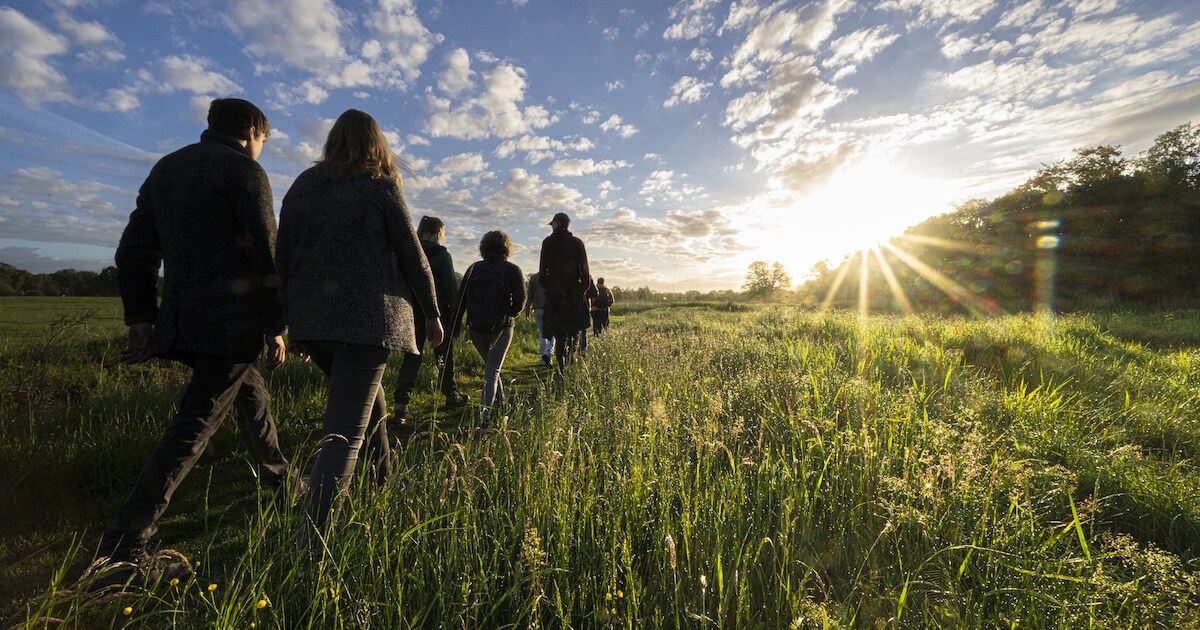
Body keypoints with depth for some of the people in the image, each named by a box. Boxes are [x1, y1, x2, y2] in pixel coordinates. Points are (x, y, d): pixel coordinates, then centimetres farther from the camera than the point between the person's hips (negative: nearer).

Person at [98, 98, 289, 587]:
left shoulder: (165, 168, 18)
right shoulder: (245, 171, -5)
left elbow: (134, 251, 15)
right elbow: (264, 256, -13)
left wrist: (141, 320, 15)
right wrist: (275, 326, -9)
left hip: (180, 321, 8)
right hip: (232, 324, -8)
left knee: (251, 392, 23)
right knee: (194, 426, -4)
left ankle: (276, 478, 37)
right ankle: (123, 552, -1)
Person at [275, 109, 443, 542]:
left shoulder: (301, 187, 13)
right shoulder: (381, 187, 0)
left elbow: (283, 258, 12)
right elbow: (412, 256, -2)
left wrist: (292, 322, 18)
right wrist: (431, 313, 7)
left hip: (311, 320, 6)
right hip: (367, 318, -6)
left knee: (365, 394, 24)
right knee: (345, 433, -5)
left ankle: (384, 482, 38)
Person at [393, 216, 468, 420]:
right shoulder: (442, 255, -8)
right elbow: (451, 288, -11)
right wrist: (455, 315, -5)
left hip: (412, 313, 4)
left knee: (411, 357, 6)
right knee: (445, 356, 11)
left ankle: (401, 402, -3)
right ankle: (451, 396, 24)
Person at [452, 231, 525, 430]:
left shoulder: (474, 268, 4)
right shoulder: (512, 270, -4)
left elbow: (461, 297, 3)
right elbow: (520, 298, -11)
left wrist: (456, 325, 7)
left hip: (475, 328, 3)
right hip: (501, 328, -3)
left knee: (490, 366, 23)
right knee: (493, 370, 2)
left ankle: (500, 401, 36)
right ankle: (487, 409, -13)